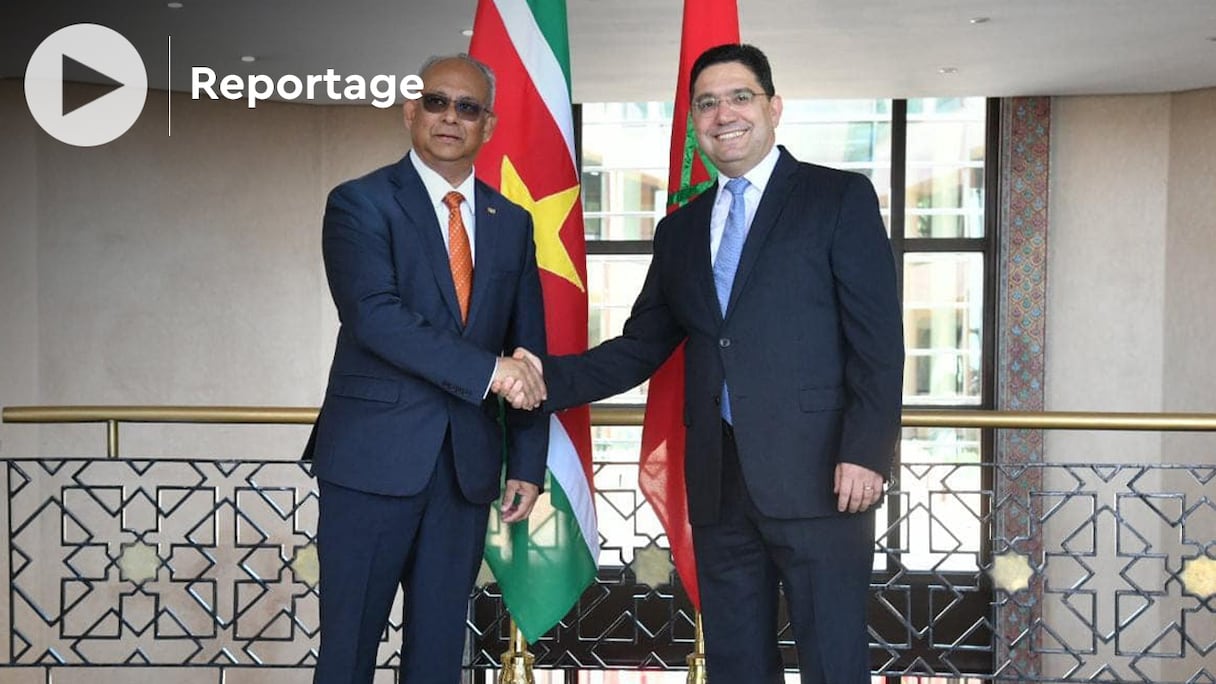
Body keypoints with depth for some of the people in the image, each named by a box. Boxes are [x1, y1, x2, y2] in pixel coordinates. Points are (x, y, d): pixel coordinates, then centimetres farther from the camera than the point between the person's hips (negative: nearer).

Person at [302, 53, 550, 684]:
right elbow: (375, 316, -18)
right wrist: (487, 369, -22)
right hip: (374, 457, -4)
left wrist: (528, 463, 6)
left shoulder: (511, 222, 11)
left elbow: (529, 350, 12)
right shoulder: (360, 202, -3)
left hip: (469, 464, 4)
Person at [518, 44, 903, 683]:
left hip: (817, 476, -5)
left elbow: (878, 337, -5)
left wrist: (866, 451, -15)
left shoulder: (841, 198, 2)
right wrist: (550, 377, -2)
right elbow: (641, 347, 14)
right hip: (719, 484, 5)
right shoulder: (680, 229, 17)